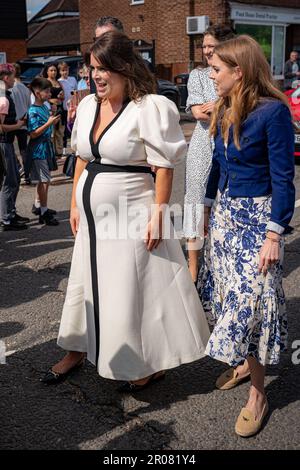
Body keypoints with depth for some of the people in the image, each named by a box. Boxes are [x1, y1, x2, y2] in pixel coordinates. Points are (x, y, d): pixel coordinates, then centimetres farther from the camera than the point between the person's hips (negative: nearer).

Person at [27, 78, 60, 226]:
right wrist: (48, 123, -23)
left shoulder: (45, 108, 10)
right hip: (38, 150, -9)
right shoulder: (33, 111, -17)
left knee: (44, 180, 17)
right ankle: (44, 213, 0)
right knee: (44, 181, -6)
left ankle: (38, 205, 31)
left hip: (46, 148, 9)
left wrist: (53, 122, 9)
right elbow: (33, 134, -21)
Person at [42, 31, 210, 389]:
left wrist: (158, 215, -18)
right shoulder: (88, 106, 8)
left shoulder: (149, 108, -14)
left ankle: (152, 364, 21)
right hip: (93, 217, 7)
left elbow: (164, 167, -15)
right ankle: (76, 351, 36)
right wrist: (75, 205, 12)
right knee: (86, 282, 18)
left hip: (131, 216, -7)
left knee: (136, 289, 2)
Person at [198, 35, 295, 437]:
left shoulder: (273, 111, -17)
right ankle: (243, 363, 34)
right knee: (225, 294, 14)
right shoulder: (226, 111, 4)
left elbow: (282, 178, -16)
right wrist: (208, 206, 18)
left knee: (249, 301, -3)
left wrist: (274, 234, -18)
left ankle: (258, 394, 13)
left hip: (256, 216, -7)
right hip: (224, 212, 8)